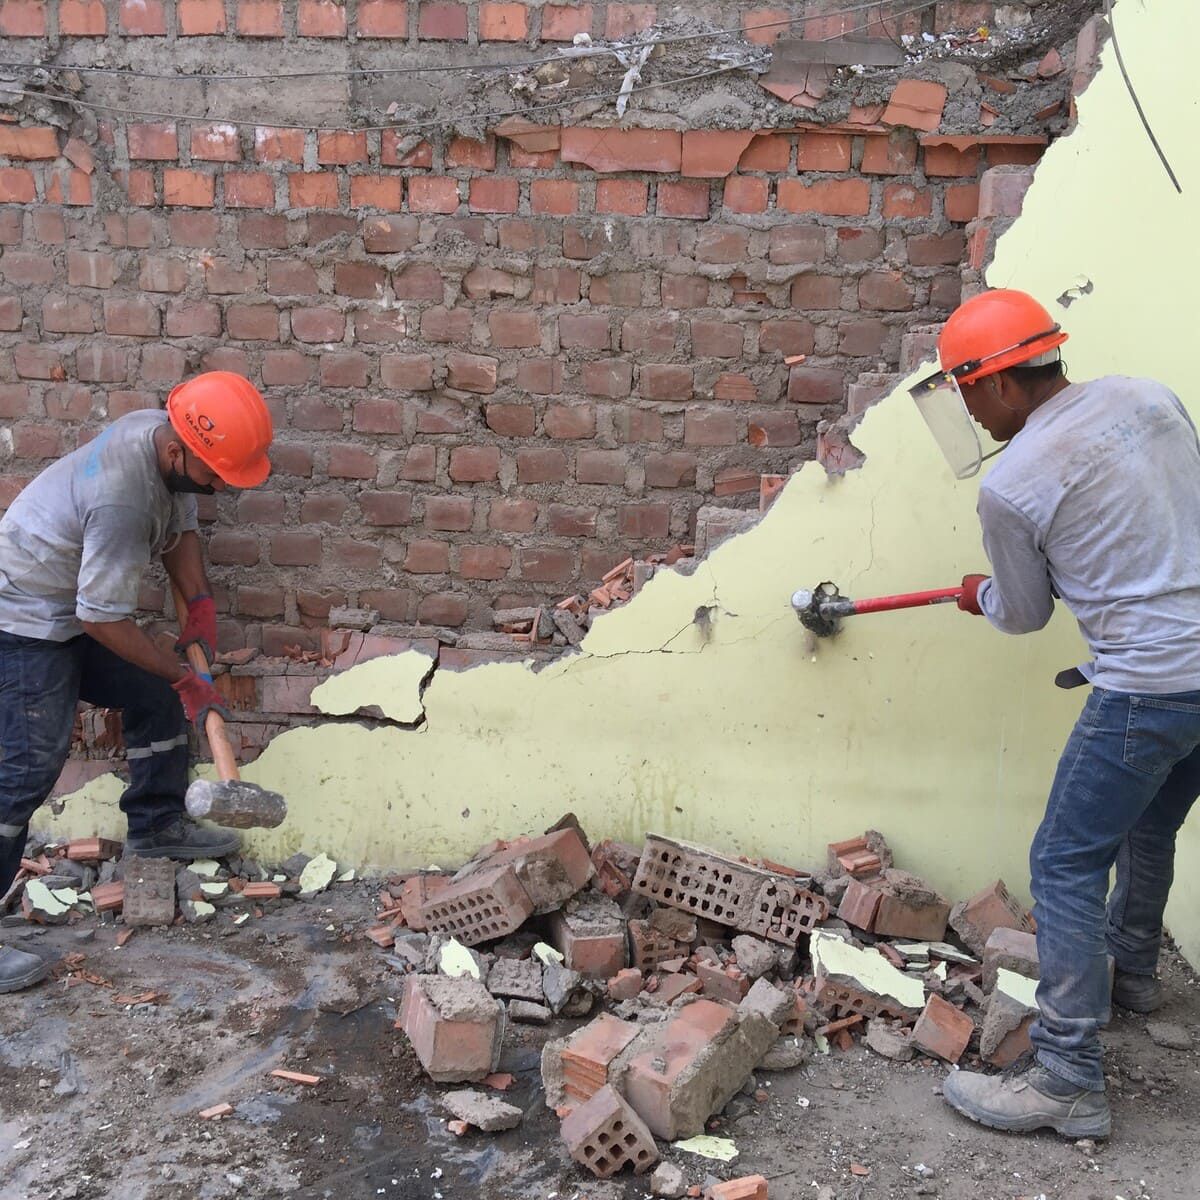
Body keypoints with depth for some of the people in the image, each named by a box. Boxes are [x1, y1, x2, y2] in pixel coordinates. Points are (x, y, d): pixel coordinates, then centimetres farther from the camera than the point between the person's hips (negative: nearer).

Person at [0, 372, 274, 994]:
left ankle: (156, 826, 30)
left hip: (73, 610, 9)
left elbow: (179, 527, 12)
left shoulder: (166, 437, -8)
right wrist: (183, 676, -18)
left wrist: (200, 603, 0)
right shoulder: (120, 496, -36)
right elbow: (102, 619, -29)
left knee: (156, 697, 13)